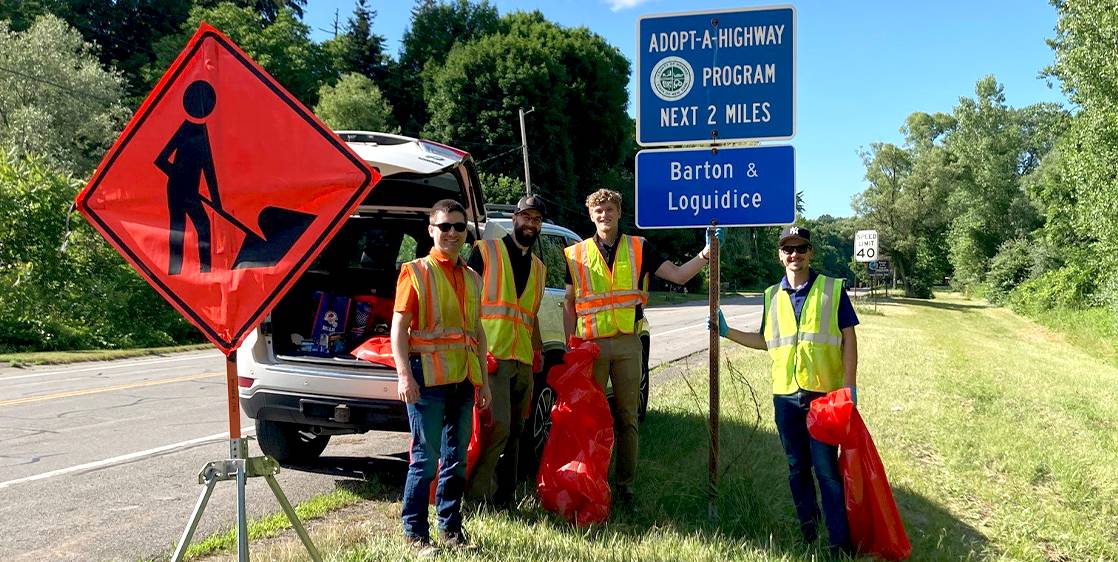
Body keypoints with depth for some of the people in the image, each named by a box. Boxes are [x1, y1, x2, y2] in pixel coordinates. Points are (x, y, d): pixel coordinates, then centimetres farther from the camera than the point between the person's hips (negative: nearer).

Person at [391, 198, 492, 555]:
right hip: (428, 378, -6)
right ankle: (415, 532, 9)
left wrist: (484, 380, 16)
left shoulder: (472, 278, 16)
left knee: (456, 458, 11)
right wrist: (404, 374, -17)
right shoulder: (415, 272, -1)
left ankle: (450, 528, 23)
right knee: (426, 458, -3)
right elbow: (399, 327, -7)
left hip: (464, 379, 6)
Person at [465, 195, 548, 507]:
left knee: (514, 431, 9)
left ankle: (504, 496, 19)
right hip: (491, 355, -6)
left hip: (523, 361, 7)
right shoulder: (486, 251, 3)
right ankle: (476, 492, -3)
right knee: (498, 426, -17)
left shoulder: (538, 268, 21)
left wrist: (540, 353, 20)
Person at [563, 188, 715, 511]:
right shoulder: (577, 255, 6)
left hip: (627, 343, 0)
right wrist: (569, 346, 3)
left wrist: (705, 255, -12)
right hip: (590, 345, 0)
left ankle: (625, 487, 16)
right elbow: (569, 304, 9)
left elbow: (678, 276, 3)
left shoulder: (639, 248, 6)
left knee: (627, 418, 5)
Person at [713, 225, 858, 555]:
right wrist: (727, 332, 8)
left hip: (825, 392, -4)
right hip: (785, 394, 4)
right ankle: (808, 533, 29)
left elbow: (848, 337, -2)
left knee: (826, 469, -4)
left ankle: (840, 543, 6)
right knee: (797, 468, 13)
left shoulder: (833, 288, -1)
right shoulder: (772, 296, 9)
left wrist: (849, 385, -9)